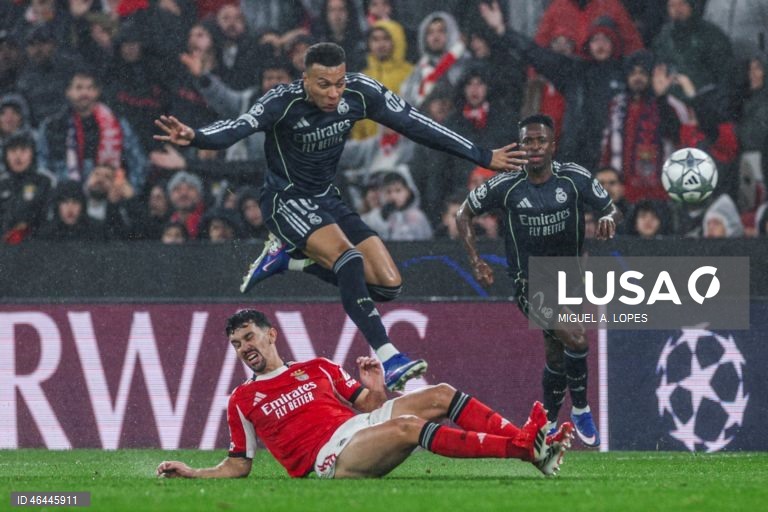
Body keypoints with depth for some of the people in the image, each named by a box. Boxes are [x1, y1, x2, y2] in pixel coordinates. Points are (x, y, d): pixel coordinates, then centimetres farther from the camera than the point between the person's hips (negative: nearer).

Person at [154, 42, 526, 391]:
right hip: (286, 200, -6)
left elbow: (415, 125, -3)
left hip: (327, 200, 6)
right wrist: (195, 137, -62)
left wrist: (482, 157, 0)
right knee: (348, 259, -31)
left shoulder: (361, 92, -12)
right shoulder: (284, 102, -24)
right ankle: (388, 361, -32)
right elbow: (239, 127, -40)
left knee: (388, 285, -3)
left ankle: (288, 259, 13)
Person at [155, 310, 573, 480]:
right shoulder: (243, 400, 17)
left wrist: (375, 388, 1)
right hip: (329, 456, -6)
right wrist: (191, 473, 4)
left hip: (362, 427, 6)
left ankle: (526, 442, -25)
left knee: (440, 396, -12)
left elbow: (370, 407, 23)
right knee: (408, 425, -31)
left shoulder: (318, 369, 26)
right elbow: (238, 464, 17)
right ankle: (526, 448, -42)